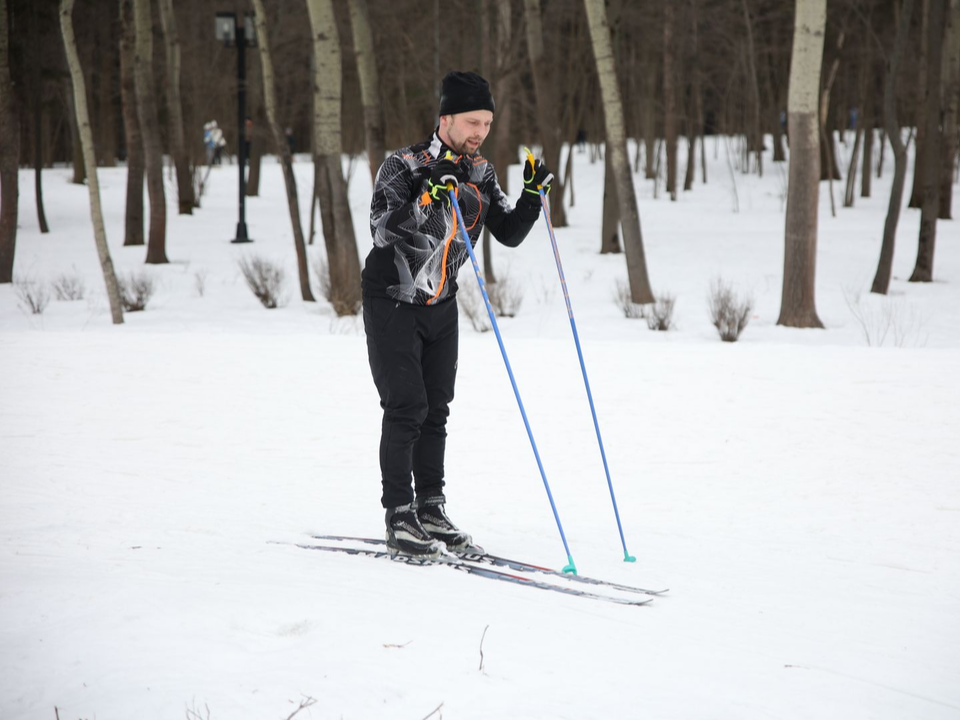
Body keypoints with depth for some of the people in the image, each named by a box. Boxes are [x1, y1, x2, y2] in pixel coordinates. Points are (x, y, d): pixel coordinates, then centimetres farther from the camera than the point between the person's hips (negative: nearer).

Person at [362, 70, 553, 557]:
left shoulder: (480, 174, 1)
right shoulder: (403, 166, -17)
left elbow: (509, 234, 1)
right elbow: (383, 229, -28)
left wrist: (533, 195, -14)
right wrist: (429, 199, -40)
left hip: (441, 306, 6)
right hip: (392, 302, -6)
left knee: (435, 410, 7)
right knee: (406, 407, -11)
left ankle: (430, 509, 15)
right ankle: (399, 518, -7)